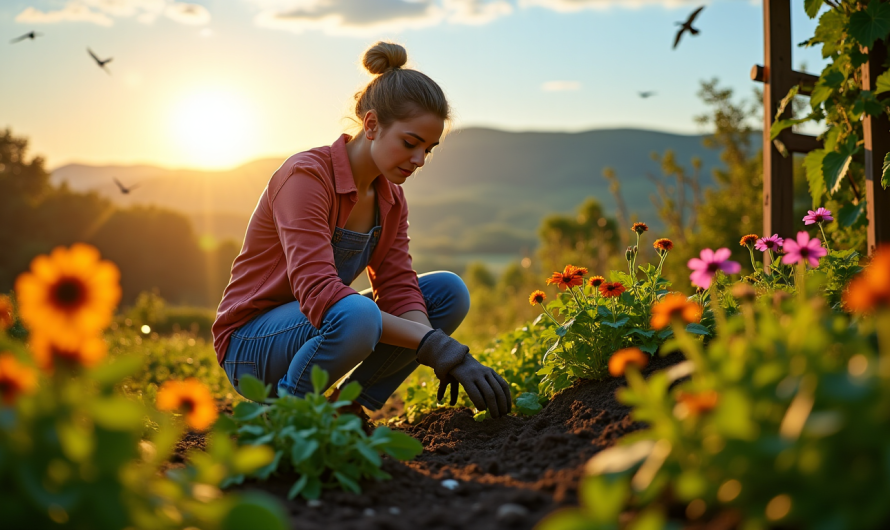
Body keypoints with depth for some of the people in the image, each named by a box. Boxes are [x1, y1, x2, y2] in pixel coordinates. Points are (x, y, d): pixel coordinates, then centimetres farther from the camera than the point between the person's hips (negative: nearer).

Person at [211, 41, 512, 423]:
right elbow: (318, 292, -34)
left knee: (449, 291, -6)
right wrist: (433, 344, -37)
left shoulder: (390, 197, 1)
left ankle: (346, 409, -1)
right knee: (356, 313, -39)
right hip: (251, 344, -8)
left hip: (317, 329, 8)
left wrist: (442, 356, -27)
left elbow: (398, 288, -6)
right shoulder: (306, 176, -23)